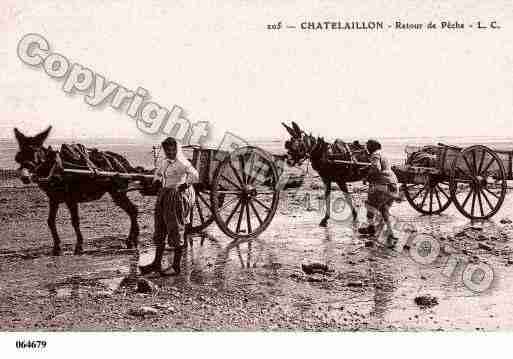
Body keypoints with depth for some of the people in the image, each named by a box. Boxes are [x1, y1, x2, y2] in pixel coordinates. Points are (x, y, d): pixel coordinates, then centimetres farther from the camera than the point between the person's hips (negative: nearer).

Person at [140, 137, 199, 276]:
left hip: (178, 198, -8)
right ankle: (157, 263, 21)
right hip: (164, 196, 8)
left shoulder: (182, 163, -14)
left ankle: (176, 266, 8)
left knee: (176, 231, -1)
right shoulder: (165, 162, 10)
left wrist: (185, 184, -25)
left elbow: (194, 175, -29)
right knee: (160, 230, 12)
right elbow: (158, 173, 29)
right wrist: (157, 180, 10)